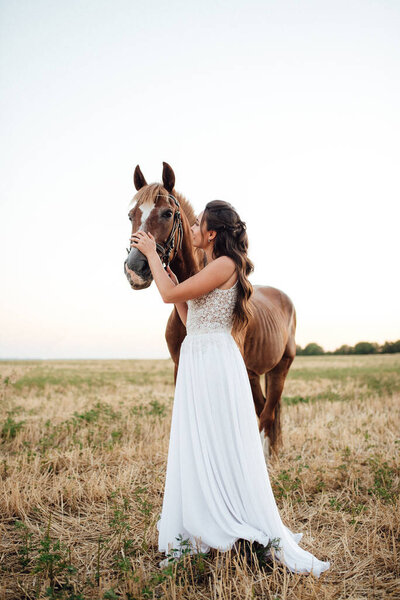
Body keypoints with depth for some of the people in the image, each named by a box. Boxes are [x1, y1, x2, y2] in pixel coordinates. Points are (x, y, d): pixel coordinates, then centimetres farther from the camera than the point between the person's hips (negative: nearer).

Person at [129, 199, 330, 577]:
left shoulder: (225, 265, -12)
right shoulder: (211, 270, 17)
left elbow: (170, 295, -16)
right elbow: (189, 317, 17)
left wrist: (151, 252, -4)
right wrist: (169, 274, 17)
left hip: (216, 363, -9)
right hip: (194, 362, 9)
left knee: (229, 450, -5)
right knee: (193, 451, 11)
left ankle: (274, 539, 6)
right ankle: (196, 533, 22)